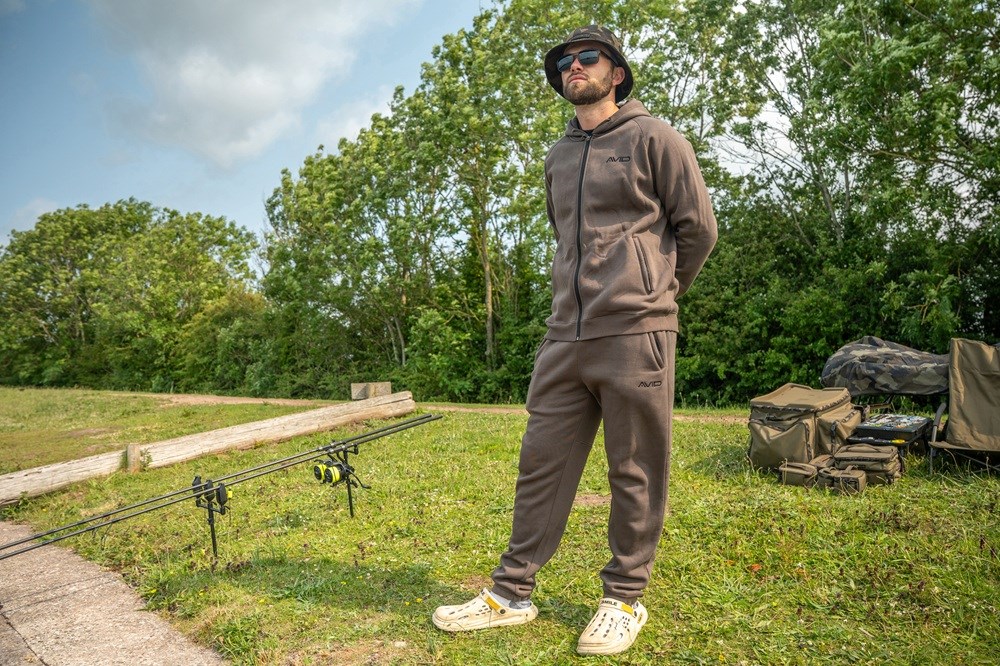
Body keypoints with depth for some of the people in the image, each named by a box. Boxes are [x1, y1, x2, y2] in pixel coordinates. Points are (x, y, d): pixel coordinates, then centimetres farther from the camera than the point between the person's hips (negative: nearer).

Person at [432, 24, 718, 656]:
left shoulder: (654, 138, 2)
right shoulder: (557, 157, 20)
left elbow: (699, 227, 3)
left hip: (634, 335, -5)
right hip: (565, 336, 6)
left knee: (637, 474, 4)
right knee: (541, 464, 7)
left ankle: (625, 598, 19)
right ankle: (512, 593, 18)